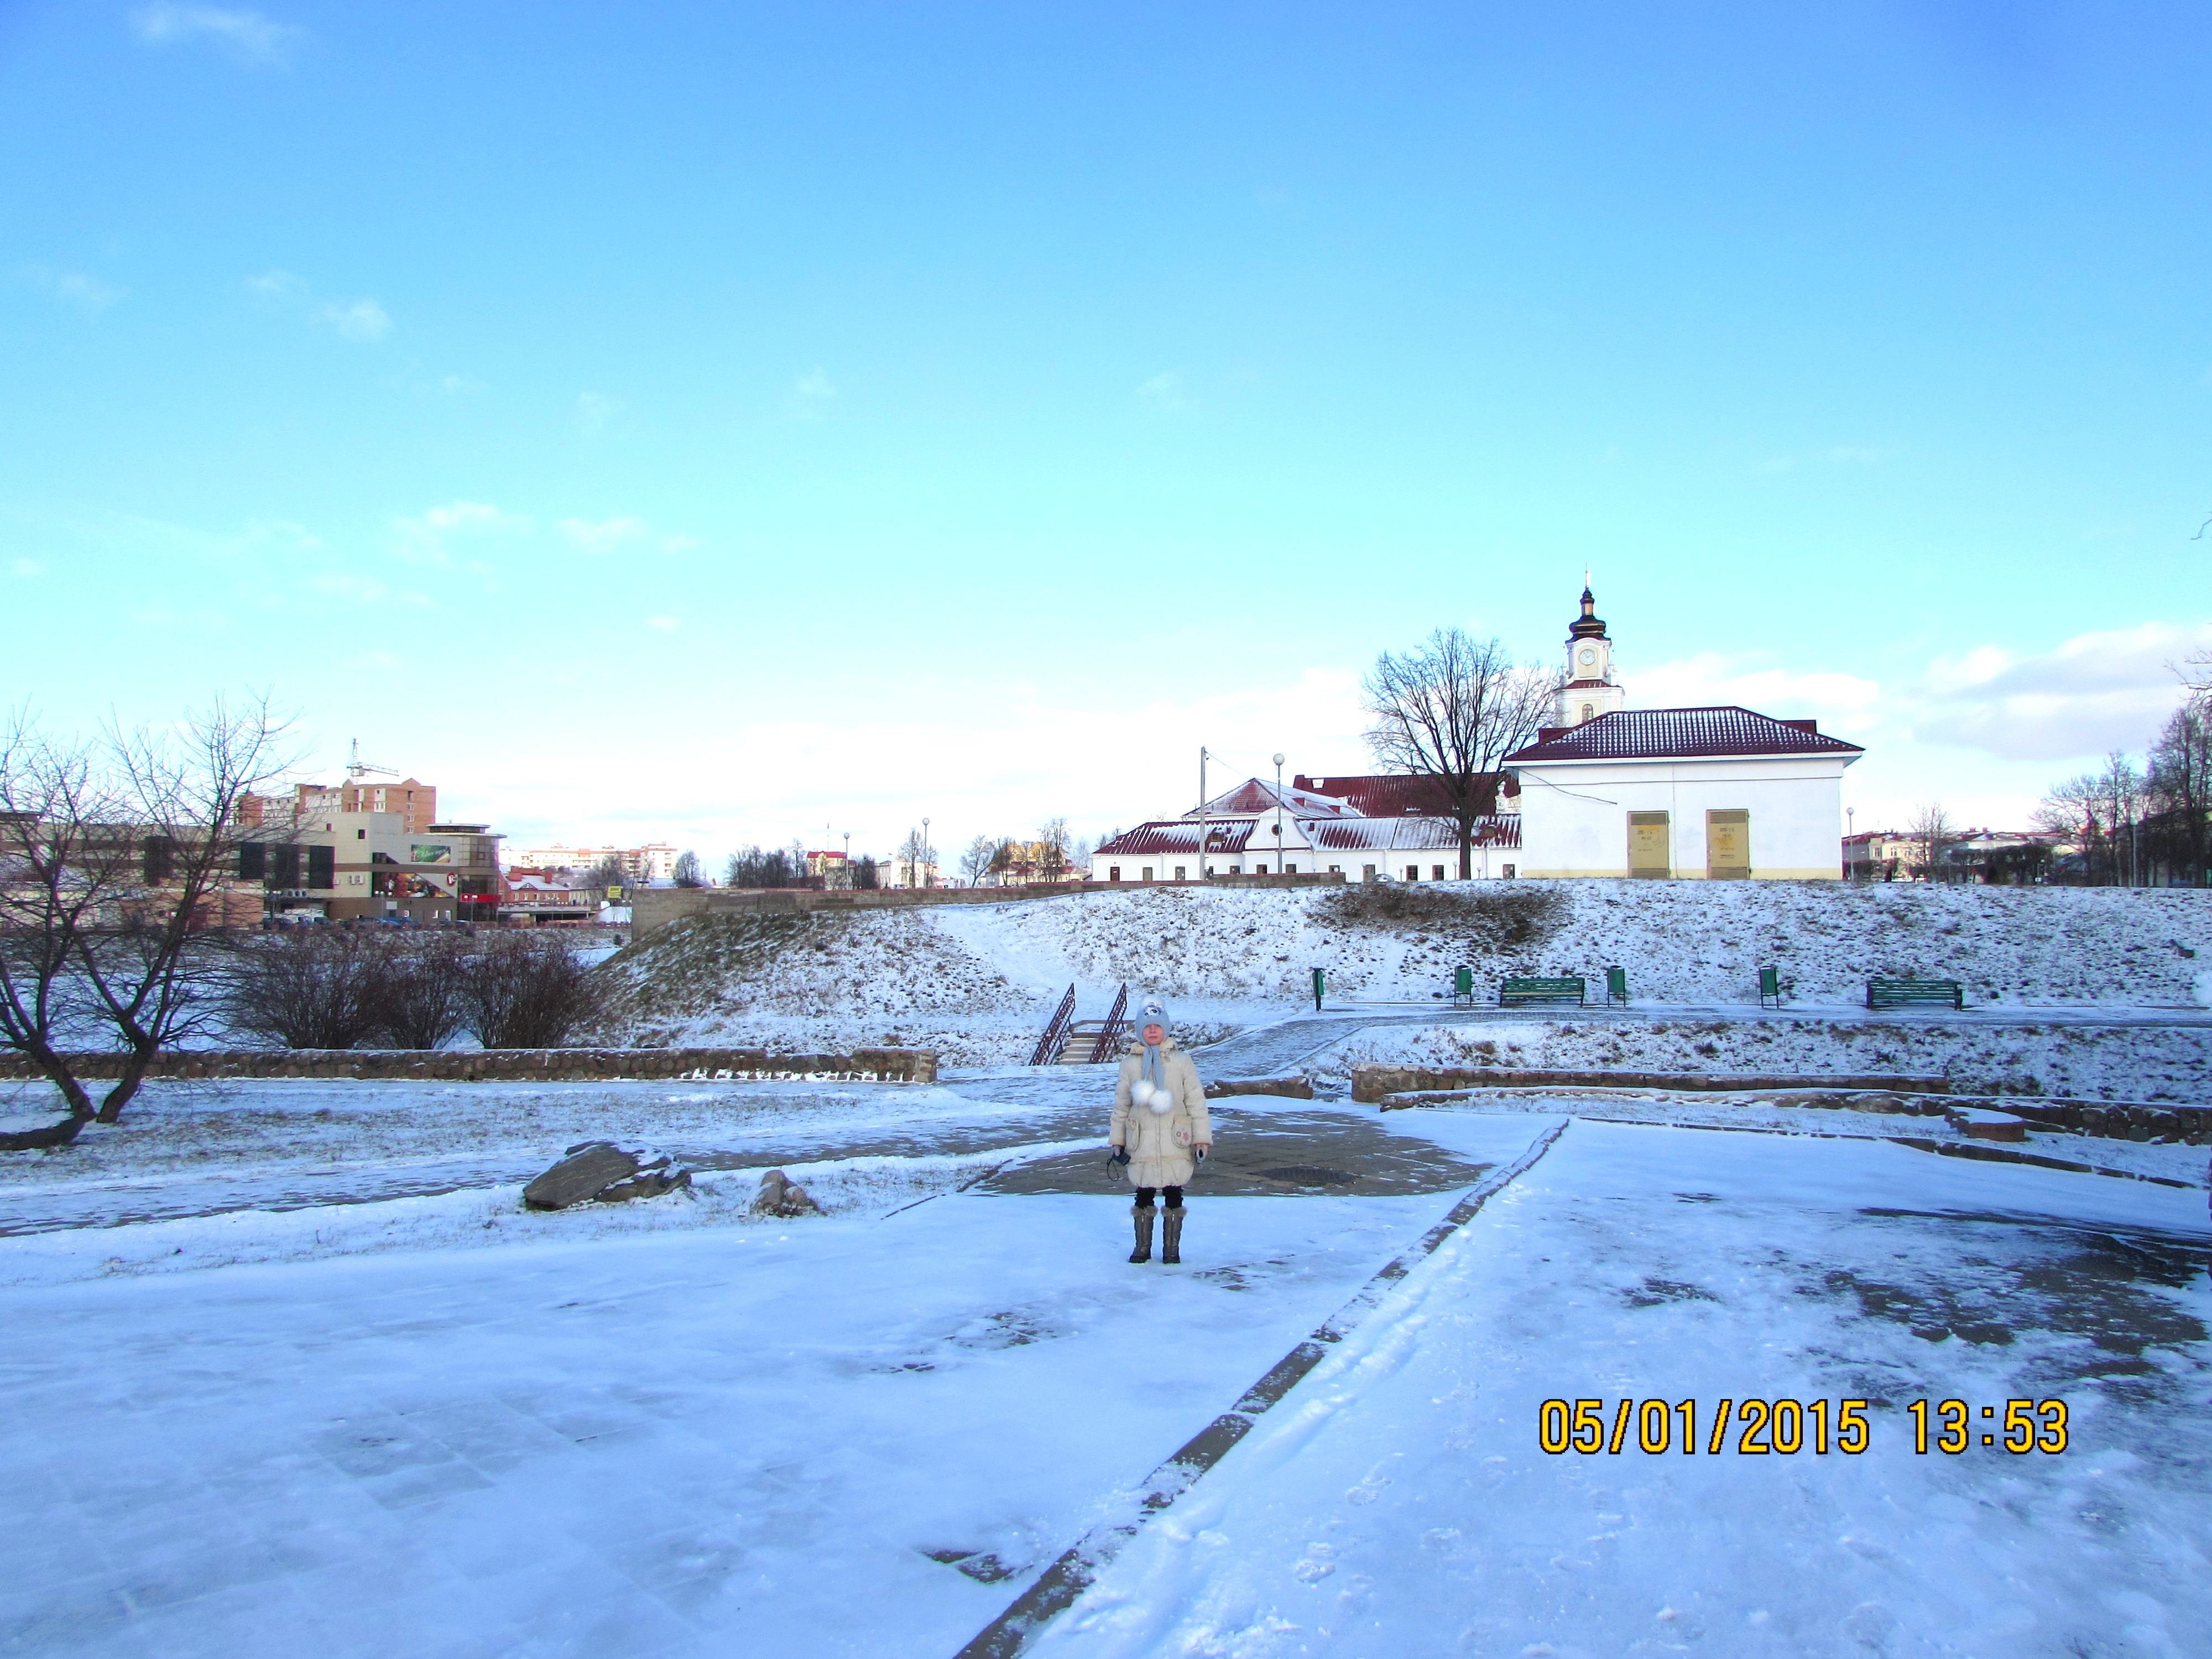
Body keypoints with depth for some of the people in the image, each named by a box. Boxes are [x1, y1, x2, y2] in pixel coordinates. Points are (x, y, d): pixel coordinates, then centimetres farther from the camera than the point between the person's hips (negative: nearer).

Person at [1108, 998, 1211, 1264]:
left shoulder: (1182, 1062, 0)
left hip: (1176, 1146, 0)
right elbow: (1121, 1107, 9)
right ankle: (1143, 1247, 24)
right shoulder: (1130, 1064, 3)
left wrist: (1202, 1140, -1)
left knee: (1174, 1197, 8)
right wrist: (1117, 1143, 9)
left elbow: (1197, 1103, 2)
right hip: (1142, 1147, 1)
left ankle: (1172, 1248, 22)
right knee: (1144, 1197, 8)